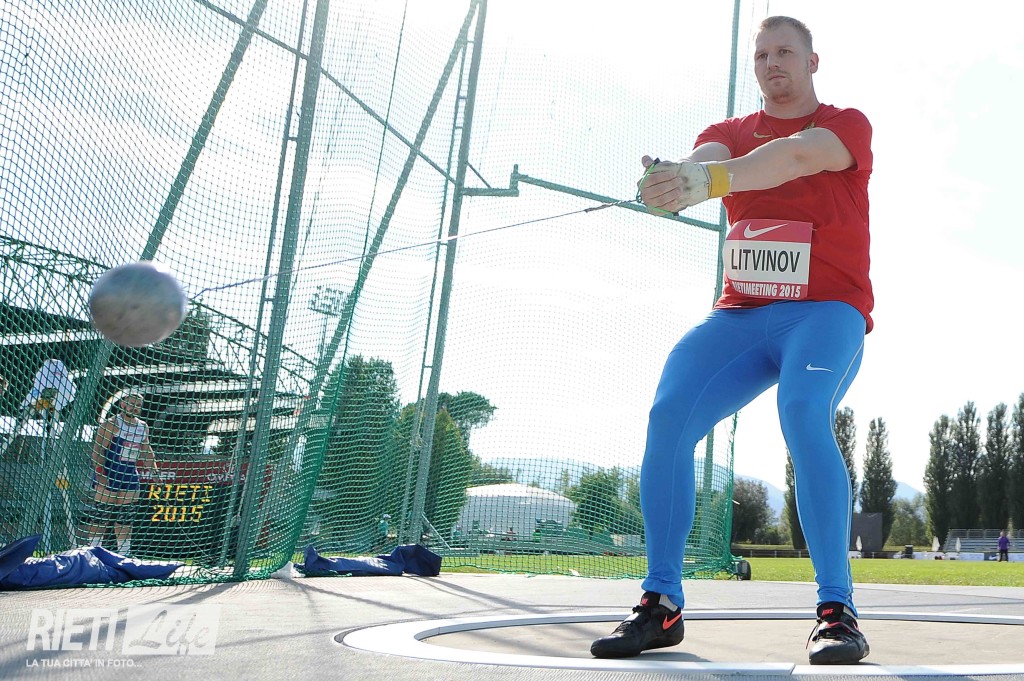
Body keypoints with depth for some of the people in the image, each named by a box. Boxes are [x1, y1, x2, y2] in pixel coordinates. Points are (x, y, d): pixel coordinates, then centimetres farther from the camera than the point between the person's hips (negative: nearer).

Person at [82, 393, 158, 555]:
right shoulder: (111, 425, -10)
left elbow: (145, 450, 23)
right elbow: (98, 450, -15)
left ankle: (124, 552, 14)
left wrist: (153, 467, 11)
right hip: (108, 475, -7)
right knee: (100, 515, -5)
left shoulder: (143, 427, 11)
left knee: (126, 516, 9)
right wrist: (100, 474, -23)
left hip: (130, 475, 7)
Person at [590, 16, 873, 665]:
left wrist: (711, 179, -40)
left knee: (802, 411, -32)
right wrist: (671, 178, -38)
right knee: (669, 412, -19)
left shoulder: (847, 125, 3)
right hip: (740, 314, 4)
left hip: (826, 312, -3)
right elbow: (704, 161, -11)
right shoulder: (730, 132, 14)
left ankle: (838, 611, -24)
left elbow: (798, 154, -22)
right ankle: (662, 603, -9)